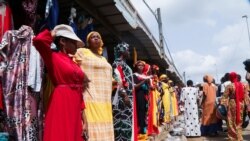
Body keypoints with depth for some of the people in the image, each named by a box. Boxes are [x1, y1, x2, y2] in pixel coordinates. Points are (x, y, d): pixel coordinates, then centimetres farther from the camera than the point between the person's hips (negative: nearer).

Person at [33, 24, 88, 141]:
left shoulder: (74, 63, 17)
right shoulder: (53, 57, -1)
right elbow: (38, 40, -21)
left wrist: (83, 117, 12)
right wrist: (53, 34, 0)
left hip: (74, 110, 7)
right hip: (61, 106, -7)